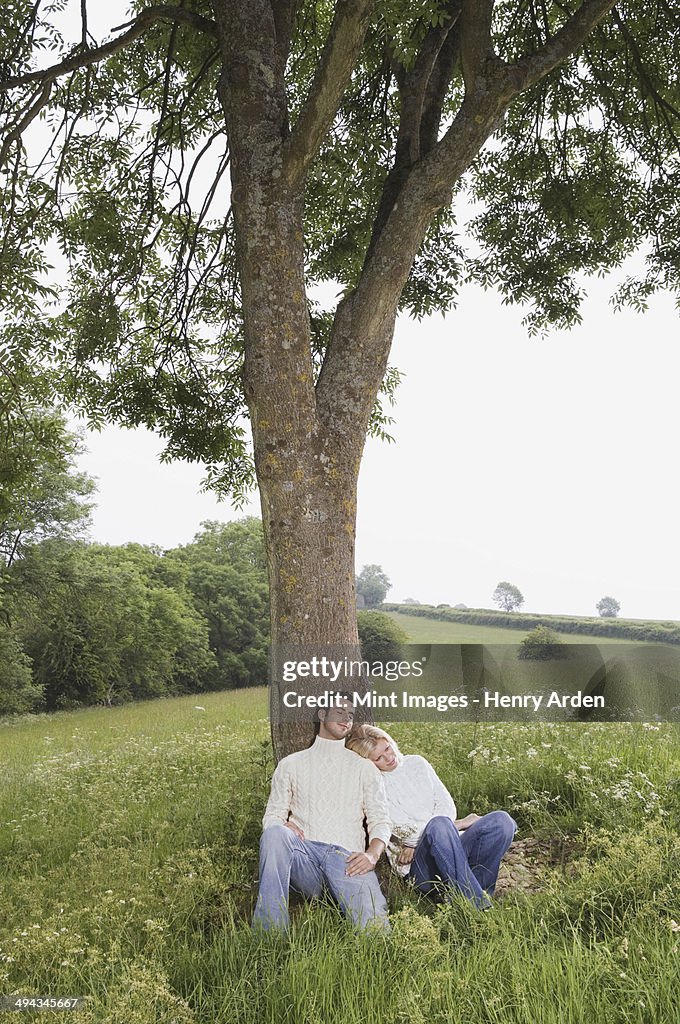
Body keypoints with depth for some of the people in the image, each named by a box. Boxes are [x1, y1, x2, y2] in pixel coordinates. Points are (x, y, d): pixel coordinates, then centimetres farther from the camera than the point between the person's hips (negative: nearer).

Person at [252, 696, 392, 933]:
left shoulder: (364, 768, 20)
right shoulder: (291, 764, 19)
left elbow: (380, 822, 12)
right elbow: (272, 815, 14)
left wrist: (372, 854, -11)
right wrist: (282, 827, -12)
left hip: (346, 857, -1)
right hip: (303, 855, 2)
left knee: (373, 923, -31)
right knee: (275, 833, -34)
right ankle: (270, 928, -27)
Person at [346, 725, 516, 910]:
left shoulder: (416, 763, 13)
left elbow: (447, 806, 6)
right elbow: (404, 832, -11)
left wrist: (415, 844, -9)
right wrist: (455, 825, -8)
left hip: (450, 847, 5)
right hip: (418, 867, -5)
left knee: (501, 820, -20)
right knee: (439, 825, -38)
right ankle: (477, 907, -33)